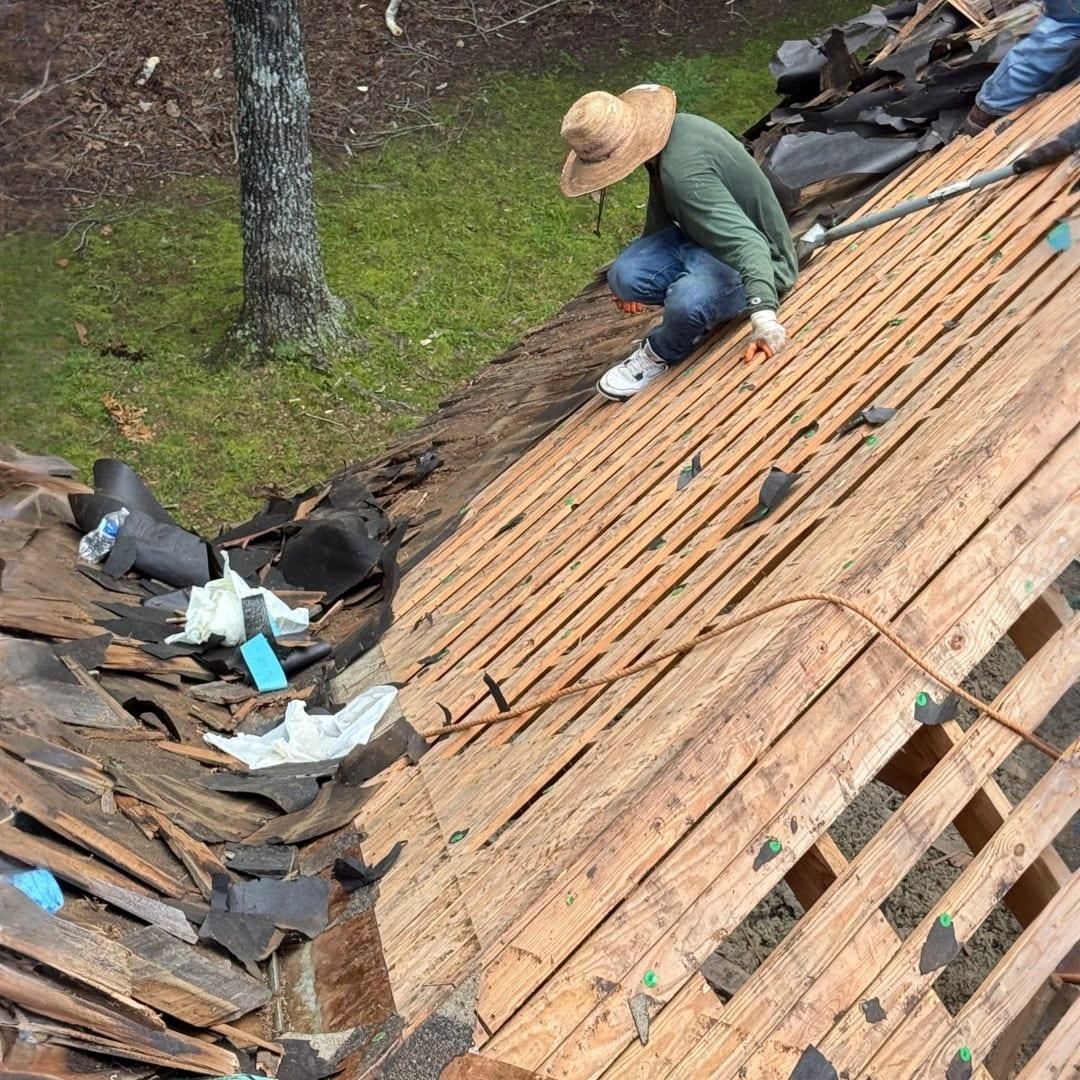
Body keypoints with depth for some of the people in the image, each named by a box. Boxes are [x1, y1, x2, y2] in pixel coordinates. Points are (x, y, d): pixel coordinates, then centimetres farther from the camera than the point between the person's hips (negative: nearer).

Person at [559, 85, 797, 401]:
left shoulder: (684, 173, -34)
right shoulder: (668, 131, -4)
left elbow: (746, 243, -44)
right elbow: (662, 208, 16)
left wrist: (764, 317, -56)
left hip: (755, 259, -8)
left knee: (688, 301, -39)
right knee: (624, 276, -19)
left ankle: (662, 353, -5)